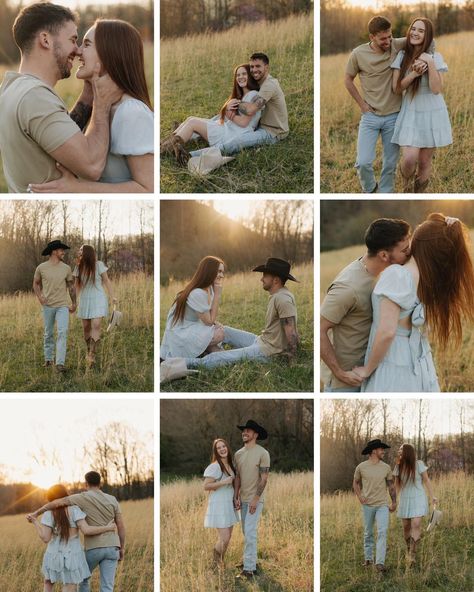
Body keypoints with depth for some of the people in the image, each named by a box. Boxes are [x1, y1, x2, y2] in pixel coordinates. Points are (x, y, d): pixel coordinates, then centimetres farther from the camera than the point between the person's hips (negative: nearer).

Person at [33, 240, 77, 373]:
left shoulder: (66, 268, 1)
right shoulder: (41, 268, -2)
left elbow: (71, 286, 12)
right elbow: (36, 283, 11)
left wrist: (74, 303, 15)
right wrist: (39, 297, -6)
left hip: (63, 306, 0)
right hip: (48, 306, 0)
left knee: (62, 332, -14)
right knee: (48, 333, 11)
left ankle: (60, 363, -19)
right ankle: (48, 358, 27)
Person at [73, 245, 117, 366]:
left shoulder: (98, 265, -9)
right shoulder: (78, 267, 0)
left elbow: (106, 281, -2)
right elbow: (77, 285, 7)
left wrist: (112, 296, -5)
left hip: (98, 299, -4)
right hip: (84, 300, 4)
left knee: (96, 325, -17)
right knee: (86, 327, 7)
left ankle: (92, 355, -17)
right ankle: (88, 351, 26)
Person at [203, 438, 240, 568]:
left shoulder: (231, 465, 10)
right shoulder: (215, 466, -15)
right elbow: (206, 486, -18)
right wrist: (223, 482, -23)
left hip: (229, 504, 8)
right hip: (218, 505, -8)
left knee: (227, 538, 11)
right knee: (224, 538, -11)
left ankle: (221, 562, 26)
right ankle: (216, 562, 11)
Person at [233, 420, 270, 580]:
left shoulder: (262, 453, -10)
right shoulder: (238, 454, 8)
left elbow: (264, 478, -12)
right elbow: (238, 477, 13)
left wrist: (255, 499, -15)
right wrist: (236, 497, 5)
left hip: (255, 499, -6)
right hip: (243, 499, 6)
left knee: (250, 533, -11)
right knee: (247, 533, 11)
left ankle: (249, 569, -10)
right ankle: (252, 562, 21)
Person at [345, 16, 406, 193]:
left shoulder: (397, 46, -7)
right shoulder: (358, 54, -8)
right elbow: (348, 80, 6)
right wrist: (362, 104, 0)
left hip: (394, 116, 1)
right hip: (370, 116, -1)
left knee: (390, 164, 9)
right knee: (363, 162, -10)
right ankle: (370, 189, 20)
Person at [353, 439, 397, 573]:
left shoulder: (386, 468, 3)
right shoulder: (361, 467, -2)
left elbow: (391, 485, 11)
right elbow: (356, 483, 11)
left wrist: (394, 502, 8)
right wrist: (359, 497, -4)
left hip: (382, 505, 0)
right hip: (368, 505, 0)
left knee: (382, 532, -13)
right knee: (368, 533, 10)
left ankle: (380, 563, -17)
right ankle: (368, 558, 27)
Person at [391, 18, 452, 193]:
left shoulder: (435, 57, -7)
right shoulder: (401, 56, -1)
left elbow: (436, 89, -15)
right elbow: (396, 88, -5)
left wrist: (430, 64, -25)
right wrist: (414, 74, -20)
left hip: (432, 114, -1)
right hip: (410, 114, 1)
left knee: (424, 161, 5)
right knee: (409, 159, -16)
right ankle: (407, 185, 17)